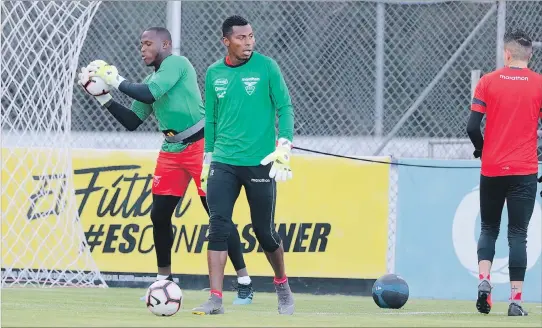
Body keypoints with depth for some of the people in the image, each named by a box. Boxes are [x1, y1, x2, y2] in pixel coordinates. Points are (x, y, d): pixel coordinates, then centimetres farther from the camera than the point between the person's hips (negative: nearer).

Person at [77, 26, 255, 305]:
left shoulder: (177, 63, -10)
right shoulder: (151, 79, 14)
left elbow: (149, 94, -23)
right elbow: (132, 121, 15)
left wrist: (117, 82, -11)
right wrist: (103, 97, 7)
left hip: (199, 145, -8)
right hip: (172, 152, 8)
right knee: (159, 214, 5)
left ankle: (244, 283, -6)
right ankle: (163, 279, 19)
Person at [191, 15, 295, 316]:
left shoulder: (266, 67, -3)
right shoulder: (214, 73, 7)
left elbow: (284, 108, -2)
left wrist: (284, 147, -12)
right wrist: (207, 158, 15)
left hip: (260, 163, -2)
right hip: (223, 164, 3)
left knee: (264, 231, 4)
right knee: (218, 227, -9)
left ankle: (282, 286, 28)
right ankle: (215, 299, -9)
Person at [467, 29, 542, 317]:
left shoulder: (488, 82, -1)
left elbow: (472, 126, -5)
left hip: (492, 169, 1)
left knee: (489, 228, 16)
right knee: (518, 234, 2)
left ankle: (484, 280, -5)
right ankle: (516, 299, -3)